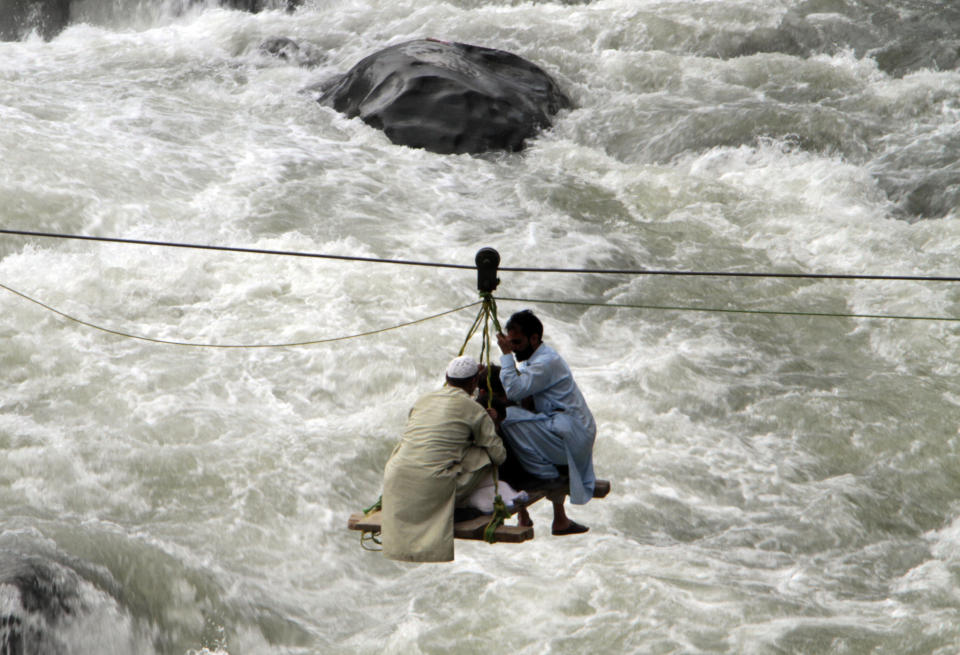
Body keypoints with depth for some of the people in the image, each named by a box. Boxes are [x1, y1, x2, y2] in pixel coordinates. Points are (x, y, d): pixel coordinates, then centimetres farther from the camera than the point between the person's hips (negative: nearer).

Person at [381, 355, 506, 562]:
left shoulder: (423, 400, 18)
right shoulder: (473, 409, 2)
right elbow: (498, 454, 7)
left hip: (396, 479, 5)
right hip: (433, 484, -5)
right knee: (486, 455, 10)